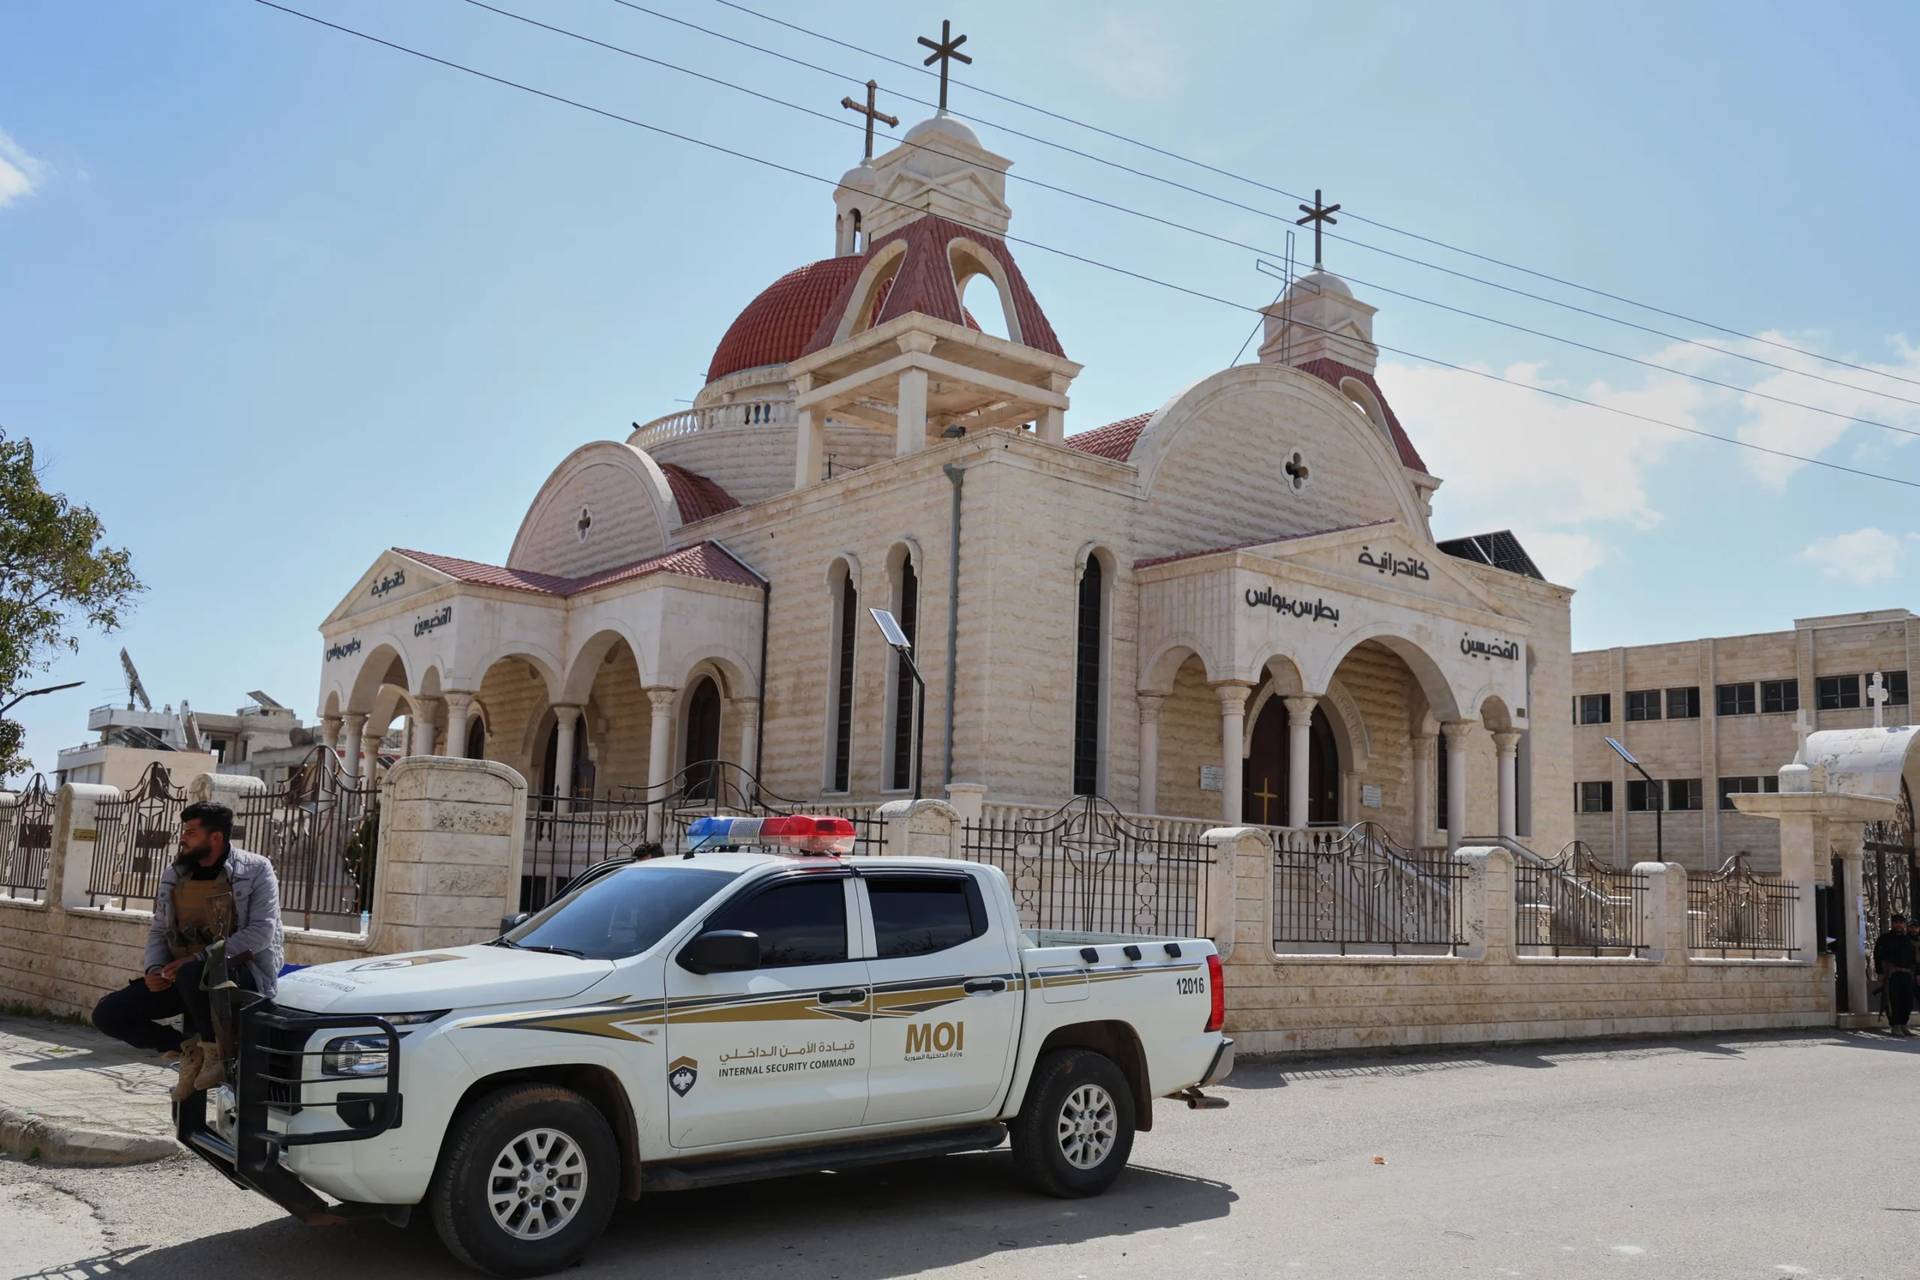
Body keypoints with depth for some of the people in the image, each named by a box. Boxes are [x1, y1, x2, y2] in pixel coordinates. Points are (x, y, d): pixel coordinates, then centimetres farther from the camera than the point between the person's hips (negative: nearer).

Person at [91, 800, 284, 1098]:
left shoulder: (255, 870, -8)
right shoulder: (173, 874, 11)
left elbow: (261, 932, -17)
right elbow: (158, 931, 16)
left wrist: (198, 959, -23)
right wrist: (154, 968, -6)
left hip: (242, 972, -6)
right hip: (181, 975, 6)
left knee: (192, 974, -40)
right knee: (107, 1014, -8)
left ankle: (216, 1048, -12)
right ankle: (187, 1049, 8)